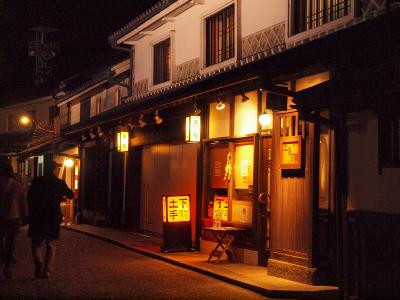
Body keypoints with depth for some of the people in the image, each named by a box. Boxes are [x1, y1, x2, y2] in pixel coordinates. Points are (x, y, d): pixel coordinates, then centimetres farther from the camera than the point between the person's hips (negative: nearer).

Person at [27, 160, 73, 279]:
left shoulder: (36, 181, -1)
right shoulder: (60, 183, -2)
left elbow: (29, 198, -2)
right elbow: (71, 195, 10)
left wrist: (31, 214, 6)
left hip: (37, 217, 0)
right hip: (54, 217, 0)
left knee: (36, 243, 12)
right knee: (51, 245, 9)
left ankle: (39, 263, -11)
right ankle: (47, 271, 3)